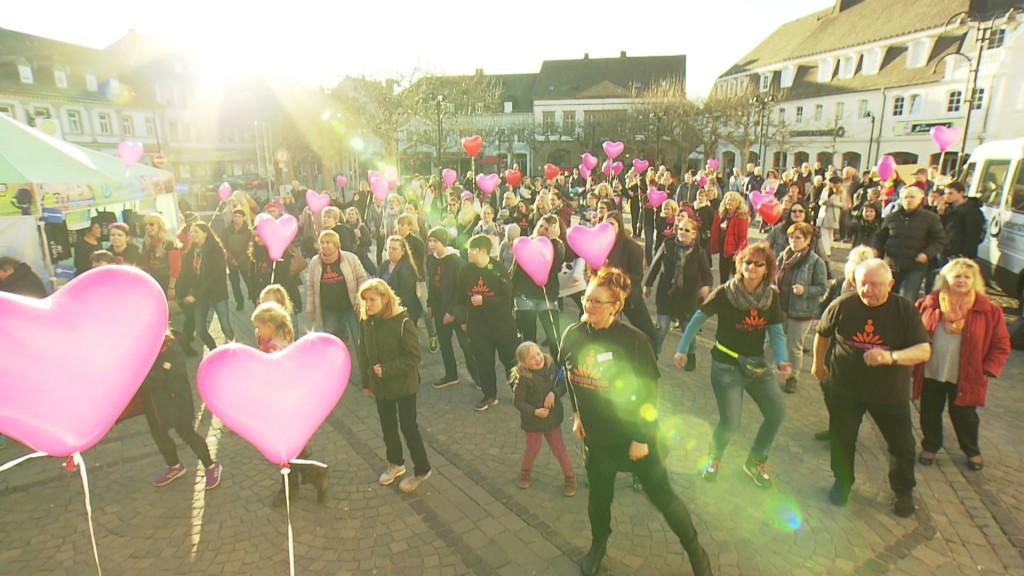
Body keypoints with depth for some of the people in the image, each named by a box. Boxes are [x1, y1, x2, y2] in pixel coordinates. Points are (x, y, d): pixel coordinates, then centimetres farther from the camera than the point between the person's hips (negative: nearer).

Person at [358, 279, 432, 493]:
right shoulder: (366, 321, -5)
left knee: (408, 427, 4)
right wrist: (366, 382, 9)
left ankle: (421, 470, 23)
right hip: (380, 385, 5)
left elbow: (414, 356, -20)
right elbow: (363, 353, 5)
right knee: (387, 426, 19)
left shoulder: (402, 322, -21)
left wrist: (387, 369, -24)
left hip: (403, 384, -5)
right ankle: (395, 464, 41)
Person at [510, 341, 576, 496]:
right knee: (532, 449, 19)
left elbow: (563, 384, -5)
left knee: (559, 448, 15)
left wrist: (554, 393, -24)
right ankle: (525, 473, 47)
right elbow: (518, 401, -19)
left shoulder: (551, 367, -14)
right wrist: (535, 412, -28)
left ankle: (570, 478, 33)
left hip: (552, 417, 3)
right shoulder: (523, 378, -26)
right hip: (533, 421, -2)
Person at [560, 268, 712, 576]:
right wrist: (576, 414, 11)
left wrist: (642, 437, -13)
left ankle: (695, 550, 39)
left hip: (636, 435, -4)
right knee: (598, 495, 21)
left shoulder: (633, 340, -24)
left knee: (662, 496, 12)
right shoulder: (572, 335, -10)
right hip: (596, 436, 4)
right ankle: (598, 544, 50)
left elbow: (650, 392, -16)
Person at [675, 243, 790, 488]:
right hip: (726, 366, -5)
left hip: (757, 364, 5)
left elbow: (777, 333, 2)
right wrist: (682, 349, -2)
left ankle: (756, 461, 26)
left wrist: (782, 360, -15)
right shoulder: (724, 293, -16)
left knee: (777, 412, -1)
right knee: (730, 421, -8)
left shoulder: (772, 296, -3)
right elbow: (698, 319, -7)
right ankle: (714, 458, 26)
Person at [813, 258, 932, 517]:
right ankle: (842, 482, 39)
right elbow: (823, 333, 4)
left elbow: (924, 350, -19)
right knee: (842, 440, 13)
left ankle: (904, 492, 37)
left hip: (891, 393, 0)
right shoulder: (842, 305, -14)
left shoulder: (905, 309, -15)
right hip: (846, 389, 0)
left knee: (903, 446, 9)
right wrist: (819, 363, 15)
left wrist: (891, 356, -37)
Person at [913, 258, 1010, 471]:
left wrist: (987, 369, -6)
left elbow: (1001, 344, 0)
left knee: (964, 416, 15)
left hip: (966, 377, -1)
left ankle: (972, 451, 40)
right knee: (929, 414, 14)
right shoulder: (929, 304, -6)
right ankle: (930, 447, 36)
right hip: (931, 373, 1)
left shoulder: (988, 310, -7)